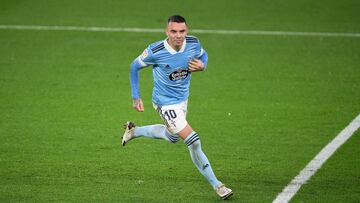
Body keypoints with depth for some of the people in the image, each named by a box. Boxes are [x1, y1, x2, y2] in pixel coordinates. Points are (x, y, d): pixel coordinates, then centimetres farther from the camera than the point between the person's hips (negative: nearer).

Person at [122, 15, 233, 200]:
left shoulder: (193, 44, -15)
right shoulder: (155, 51, -26)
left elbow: (203, 55, 9)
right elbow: (134, 67, -8)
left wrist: (202, 65, -15)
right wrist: (136, 97, -7)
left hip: (182, 99, 7)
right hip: (166, 103, -7)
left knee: (172, 137, 31)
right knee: (193, 142, -15)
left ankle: (133, 131, 51)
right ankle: (216, 185, -3)